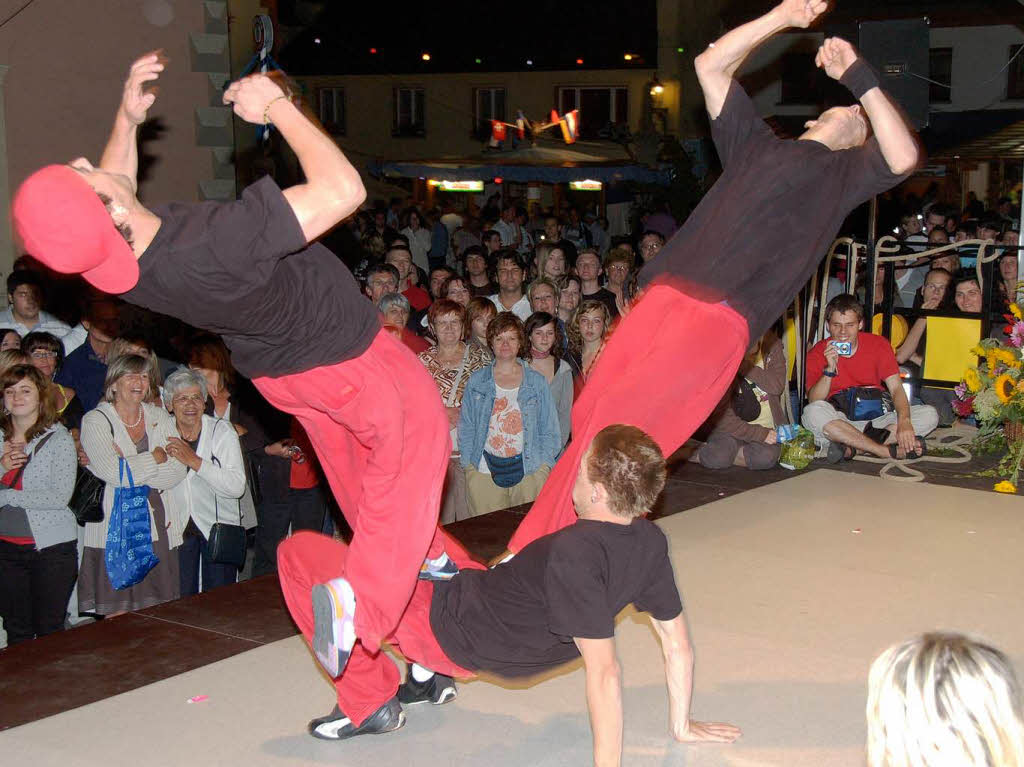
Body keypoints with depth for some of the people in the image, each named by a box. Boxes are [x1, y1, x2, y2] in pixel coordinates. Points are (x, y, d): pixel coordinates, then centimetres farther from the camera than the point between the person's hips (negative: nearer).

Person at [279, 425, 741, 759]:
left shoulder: (574, 553, -35)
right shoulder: (651, 541, -11)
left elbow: (603, 670, -38)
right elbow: (677, 642, -3)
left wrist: (607, 761, -33)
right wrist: (681, 726, 10)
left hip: (451, 627, -8)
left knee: (299, 555, -5)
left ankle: (370, 702, 4)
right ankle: (430, 678, 25)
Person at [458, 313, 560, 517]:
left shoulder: (537, 382, 10)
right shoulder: (476, 381, 11)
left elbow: (550, 431, 10)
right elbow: (466, 429, 12)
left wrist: (543, 465, -1)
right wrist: (469, 465, 1)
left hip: (529, 471, 0)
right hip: (483, 473, 0)